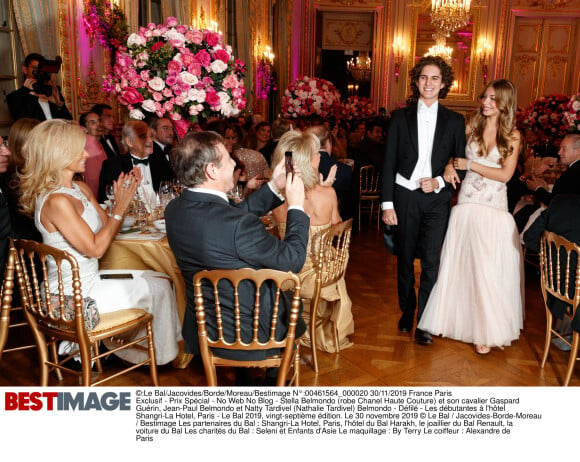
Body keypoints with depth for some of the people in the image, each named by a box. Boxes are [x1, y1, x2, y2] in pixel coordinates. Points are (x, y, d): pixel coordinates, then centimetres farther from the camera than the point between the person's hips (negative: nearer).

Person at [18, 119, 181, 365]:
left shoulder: (82, 189, 5)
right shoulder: (55, 201, -24)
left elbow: (107, 227, 9)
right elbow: (95, 248, -22)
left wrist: (126, 195, -4)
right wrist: (120, 207, -18)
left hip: (88, 279, 9)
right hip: (73, 295, -9)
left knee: (161, 279, 12)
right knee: (158, 288, -1)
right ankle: (160, 353, 23)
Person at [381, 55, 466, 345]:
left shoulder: (454, 121, 7)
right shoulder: (400, 117, 5)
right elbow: (388, 163, 2)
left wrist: (439, 182, -11)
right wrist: (387, 204, -3)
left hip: (437, 199, 0)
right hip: (404, 196, 1)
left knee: (431, 261, -5)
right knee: (404, 260, 9)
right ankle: (406, 313, 27)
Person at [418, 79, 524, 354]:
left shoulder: (512, 135, 1)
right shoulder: (471, 127, 6)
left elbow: (505, 174, -7)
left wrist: (470, 164, -9)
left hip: (494, 208, -2)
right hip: (466, 205, 2)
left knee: (488, 268, 0)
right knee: (460, 264, 6)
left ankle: (487, 330, 12)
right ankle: (460, 318, 24)